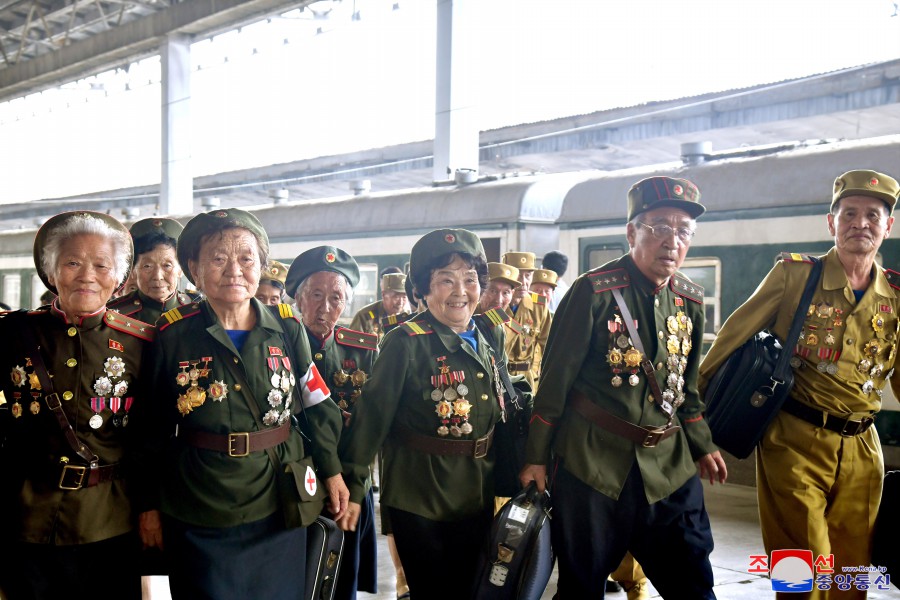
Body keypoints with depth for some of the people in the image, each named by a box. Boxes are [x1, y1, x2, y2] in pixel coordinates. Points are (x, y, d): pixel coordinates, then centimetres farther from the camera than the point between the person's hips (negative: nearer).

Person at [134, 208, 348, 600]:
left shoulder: (287, 328, 1)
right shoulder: (173, 335, -5)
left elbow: (315, 405, 10)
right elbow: (151, 428, 1)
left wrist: (331, 471, 10)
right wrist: (149, 505, 3)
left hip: (281, 510, 2)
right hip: (201, 521, -2)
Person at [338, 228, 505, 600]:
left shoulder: (490, 337, 5)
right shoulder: (406, 342, -15)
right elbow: (372, 414, -16)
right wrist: (353, 485, -17)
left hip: (476, 496, 6)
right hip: (418, 500, -6)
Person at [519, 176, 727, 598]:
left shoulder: (690, 301, 7)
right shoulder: (594, 291, -10)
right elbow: (556, 379, -7)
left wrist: (702, 445, 15)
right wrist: (536, 456, -6)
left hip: (669, 467, 5)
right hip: (591, 464, -5)